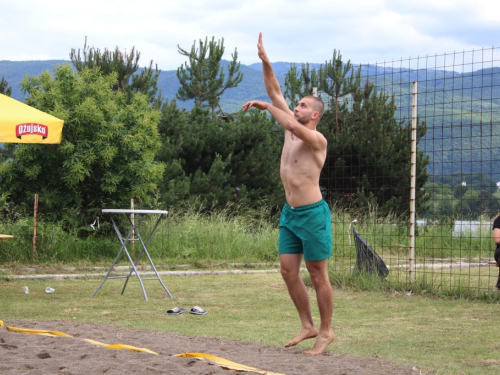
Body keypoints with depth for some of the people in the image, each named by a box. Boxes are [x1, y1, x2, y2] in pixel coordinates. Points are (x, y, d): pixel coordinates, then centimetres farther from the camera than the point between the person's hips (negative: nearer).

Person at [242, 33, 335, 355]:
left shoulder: (317, 139, -12)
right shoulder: (292, 131, 10)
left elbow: (292, 126, -33)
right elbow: (275, 92, 9)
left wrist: (265, 106, -21)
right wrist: (265, 60, 0)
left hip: (312, 213, -8)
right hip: (290, 213, 8)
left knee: (318, 275, -2)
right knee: (289, 271, 5)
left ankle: (326, 331, 7)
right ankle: (307, 326, 15)